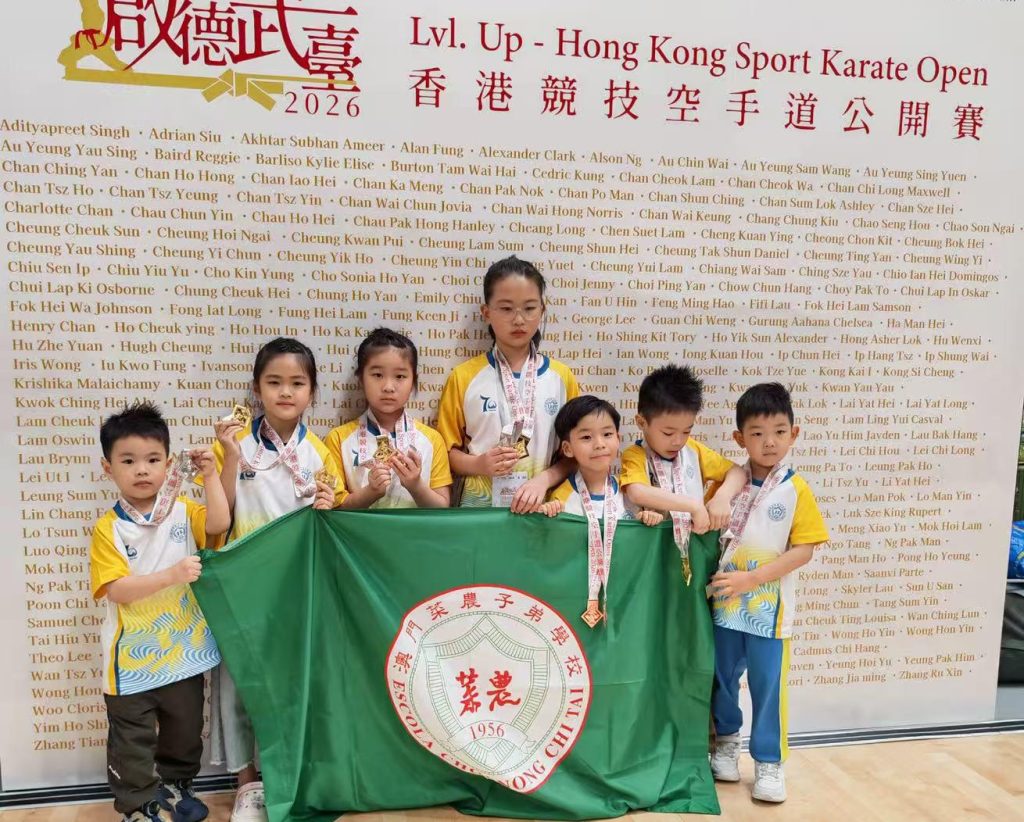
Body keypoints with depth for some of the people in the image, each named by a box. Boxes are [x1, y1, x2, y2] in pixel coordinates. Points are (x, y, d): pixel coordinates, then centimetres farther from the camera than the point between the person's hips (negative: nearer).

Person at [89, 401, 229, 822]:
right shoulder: (109, 528, -12)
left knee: (185, 728, 21)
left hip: (182, 649, 3)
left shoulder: (182, 511, -1)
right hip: (132, 657, -3)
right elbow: (116, 589, -20)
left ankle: (174, 784, 43)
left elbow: (219, 524, -20)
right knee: (133, 741, 11)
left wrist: (211, 475, -23)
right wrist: (171, 575, -32)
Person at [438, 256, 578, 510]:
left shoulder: (561, 377, 3)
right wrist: (478, 464, -10)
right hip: (480, 507, 0)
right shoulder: (464, 377, 1)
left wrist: (543, 479, -8)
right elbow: (447, 450, 7)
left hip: (540, 508, 0)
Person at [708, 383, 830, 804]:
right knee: (722, 678, 16)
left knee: (768, 685, 6)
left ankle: (769, 761, 24)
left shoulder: (796, 490, -8)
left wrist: (751, 579, -19)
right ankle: (726, 739, 39)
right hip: (724, 603, 2)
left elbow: (804, 550, -11)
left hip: (769, 607, -2)